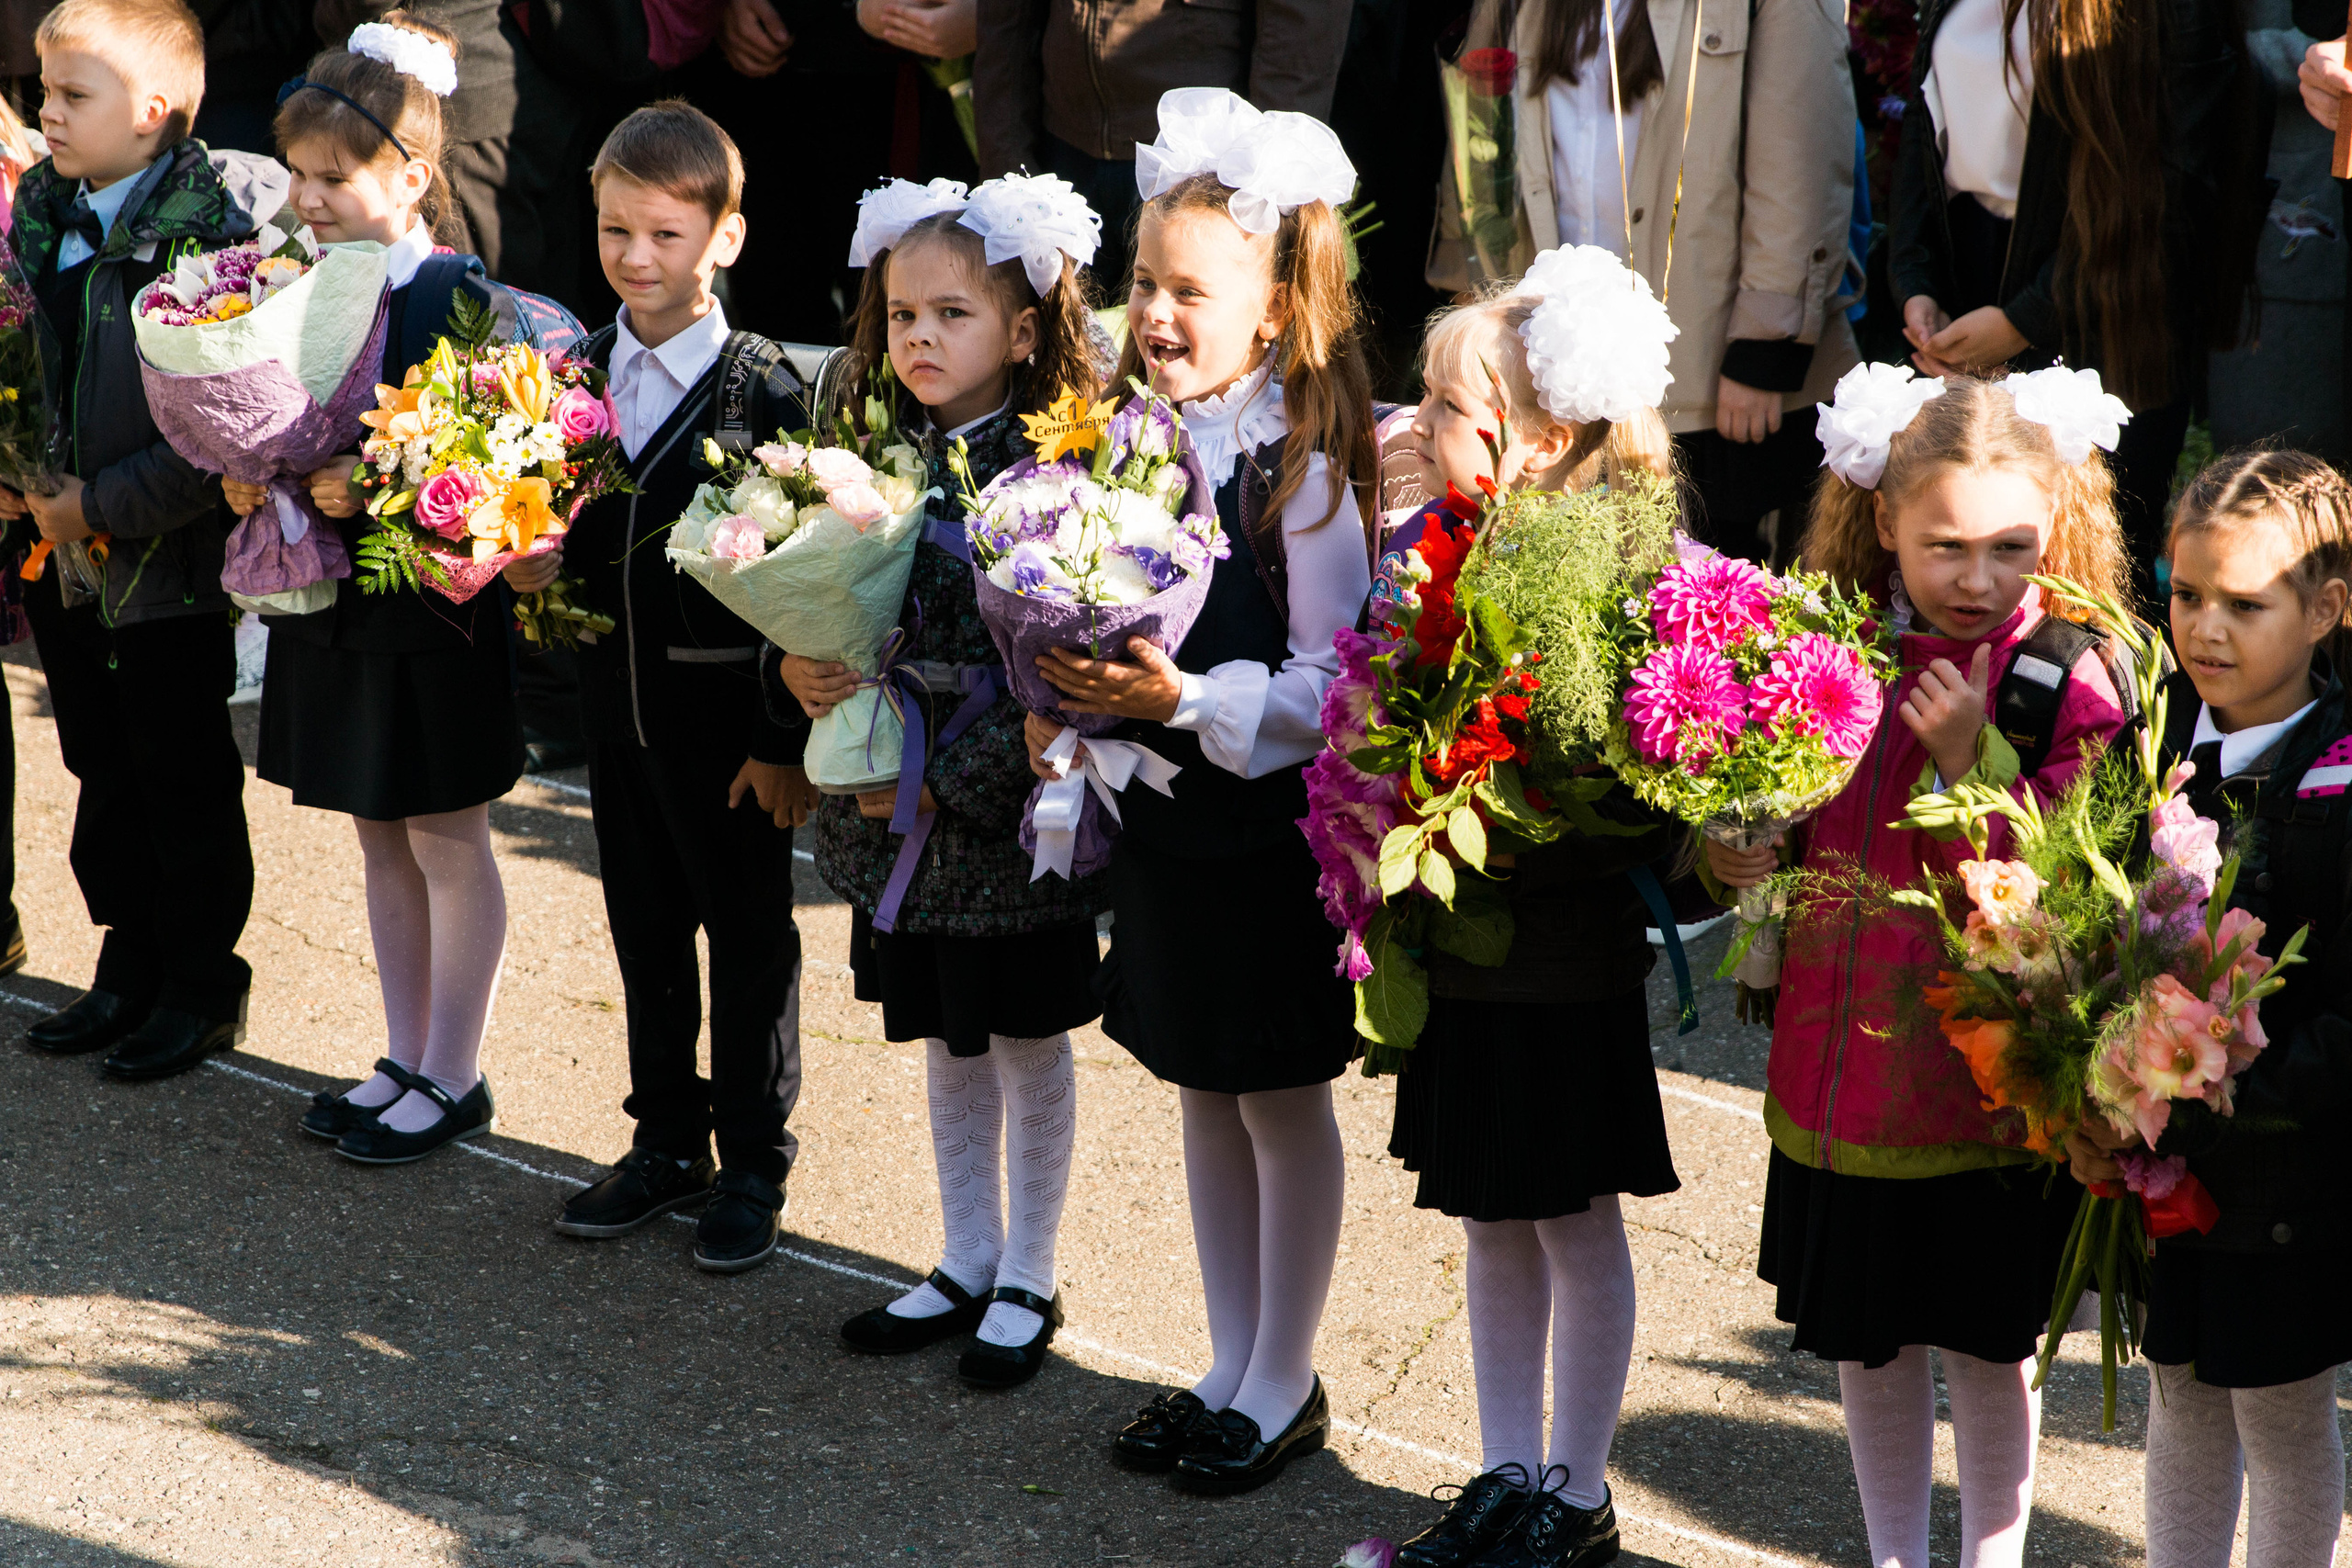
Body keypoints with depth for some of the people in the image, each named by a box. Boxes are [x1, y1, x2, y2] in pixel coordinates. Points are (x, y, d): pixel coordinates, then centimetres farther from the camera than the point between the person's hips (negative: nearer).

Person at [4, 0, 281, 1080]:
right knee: (102, 774, 18)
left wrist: (107, 505, -20)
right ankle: (131, 966, 33)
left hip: (168, 559, -7)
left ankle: (203, 990, 22)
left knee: (186, 781, 7)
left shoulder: (211, 230, -19)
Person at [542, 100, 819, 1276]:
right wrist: (538, 563, -10)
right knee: (645, 935, 16)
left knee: (748, 942, 7)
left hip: (727, 720, -5)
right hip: (617, 705, 6)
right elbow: (569, 534, 13)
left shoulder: (762, 393, -13)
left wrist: (785, 739, -16)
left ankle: (752, 1165, 19)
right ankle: (666, 1144, 30)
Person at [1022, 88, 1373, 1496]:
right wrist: (1065, 707, -4)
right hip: (1163, 818, 7)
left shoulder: (1302, 471, -17)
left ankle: (1285, 1386, 20)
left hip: (1273, 831, -7)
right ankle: (1231, 1369, 30)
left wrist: (1186, 699, -28)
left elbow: (1332, 686, -19)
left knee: (1285, 1104, 7)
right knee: (1205, 1098, 17)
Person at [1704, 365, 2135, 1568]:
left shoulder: (2070, 683, -12)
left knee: (1987, 1347, 10)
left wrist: (1967, 757, -25)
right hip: (1844, 1064, 4)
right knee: (1867, 1342, 16)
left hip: (1985, 1082, -4)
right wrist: (1748, 865, -5)